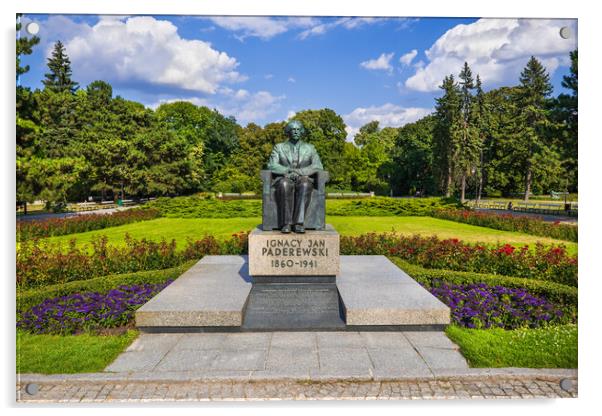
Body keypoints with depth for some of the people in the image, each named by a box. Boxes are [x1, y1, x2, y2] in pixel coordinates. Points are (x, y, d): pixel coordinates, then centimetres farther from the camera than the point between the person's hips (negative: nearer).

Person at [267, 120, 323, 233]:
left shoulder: (310, 148, 13)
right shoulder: (279, 147, 12)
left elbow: (318, 167, -1)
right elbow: (272, 166, -3)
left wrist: (298, 172, -16)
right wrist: (289, 171, -19)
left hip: (303, 180, 1)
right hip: (284, 180, 0)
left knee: (304, 186, -37)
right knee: (285, 185, -38)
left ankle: (299, 223, -40)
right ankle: (286, 223, -38)